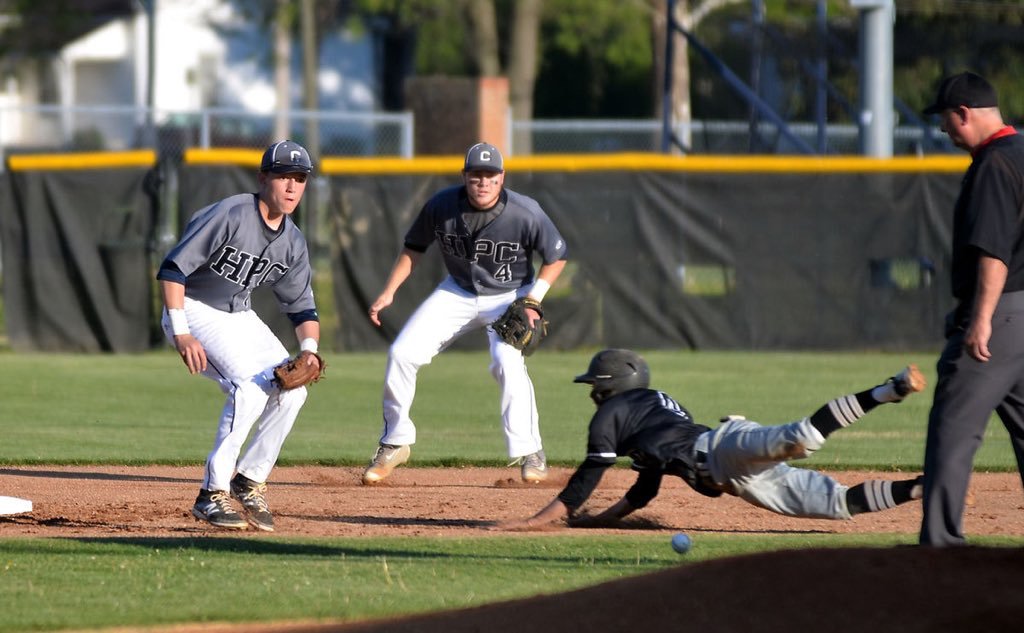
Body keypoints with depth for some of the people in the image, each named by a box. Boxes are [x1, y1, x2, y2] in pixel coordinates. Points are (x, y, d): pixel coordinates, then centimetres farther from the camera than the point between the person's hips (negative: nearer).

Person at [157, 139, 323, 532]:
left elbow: (301, 305, 11)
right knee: (250, 387, -26)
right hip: (195, 311, -8)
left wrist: (309, 349, -9)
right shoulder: (229, 216, -21)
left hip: (240, 317, 8)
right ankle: (212, 495, -21)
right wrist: (182, 334, -28)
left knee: (292, 392, -5)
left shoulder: (293, 242, 2)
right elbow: (173, 269, -22)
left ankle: (250, 482, 11)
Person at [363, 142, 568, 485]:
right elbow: (414, 248, 0)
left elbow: (556, 257, -10)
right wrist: (389, 292, -9)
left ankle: (529, 453, -15)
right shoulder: (441, 206, -17)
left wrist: (532, 301, -20)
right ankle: (394, 443, 10)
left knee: (508, 363, -27)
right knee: (402, 353, -6)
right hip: (457, 293, 3)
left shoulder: (525, 213, -25)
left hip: (510, 296, -3)